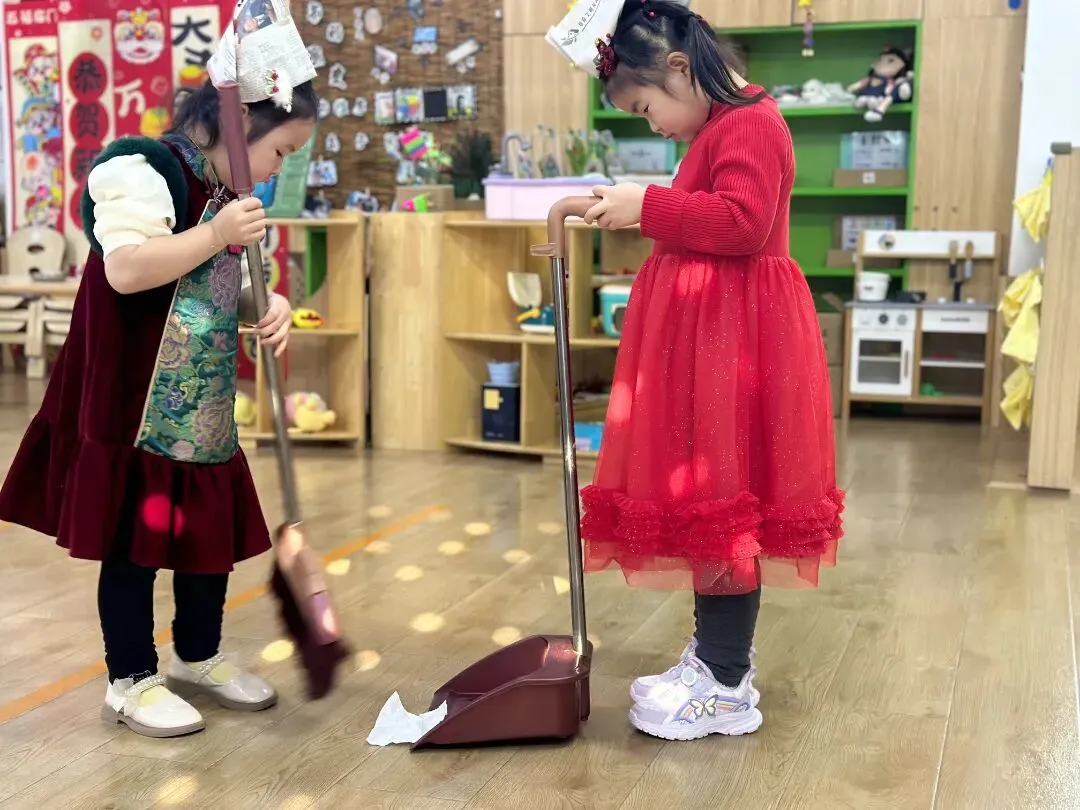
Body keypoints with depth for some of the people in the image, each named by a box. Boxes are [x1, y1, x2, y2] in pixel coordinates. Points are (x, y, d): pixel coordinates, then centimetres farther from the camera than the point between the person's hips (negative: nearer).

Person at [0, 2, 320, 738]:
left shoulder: (226, 197, 11)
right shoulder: (142, 172, -16)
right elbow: (125, 271, -30)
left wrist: (267, 307, -5)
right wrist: (219, 234, -27)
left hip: (204, 409, 9)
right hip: (138, 407, -8)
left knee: (213, 532, 16)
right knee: (134, 541, 3)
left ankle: (199, 659, 34)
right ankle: (132, 681, 19)